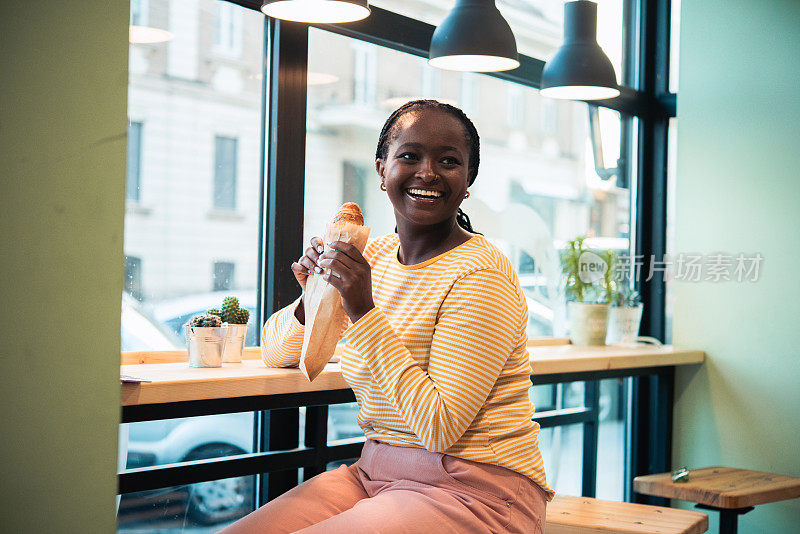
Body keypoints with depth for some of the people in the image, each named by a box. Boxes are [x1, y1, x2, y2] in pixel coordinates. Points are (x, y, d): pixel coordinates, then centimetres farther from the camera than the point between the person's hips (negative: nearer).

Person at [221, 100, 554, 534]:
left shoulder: (482, 276, -15)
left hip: (472, 493, -7)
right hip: (373, 477, 7)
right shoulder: (374, 255, 8)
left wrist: (364, 311, -23)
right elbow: (275, 352, 15)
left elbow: (439, 429, -20)